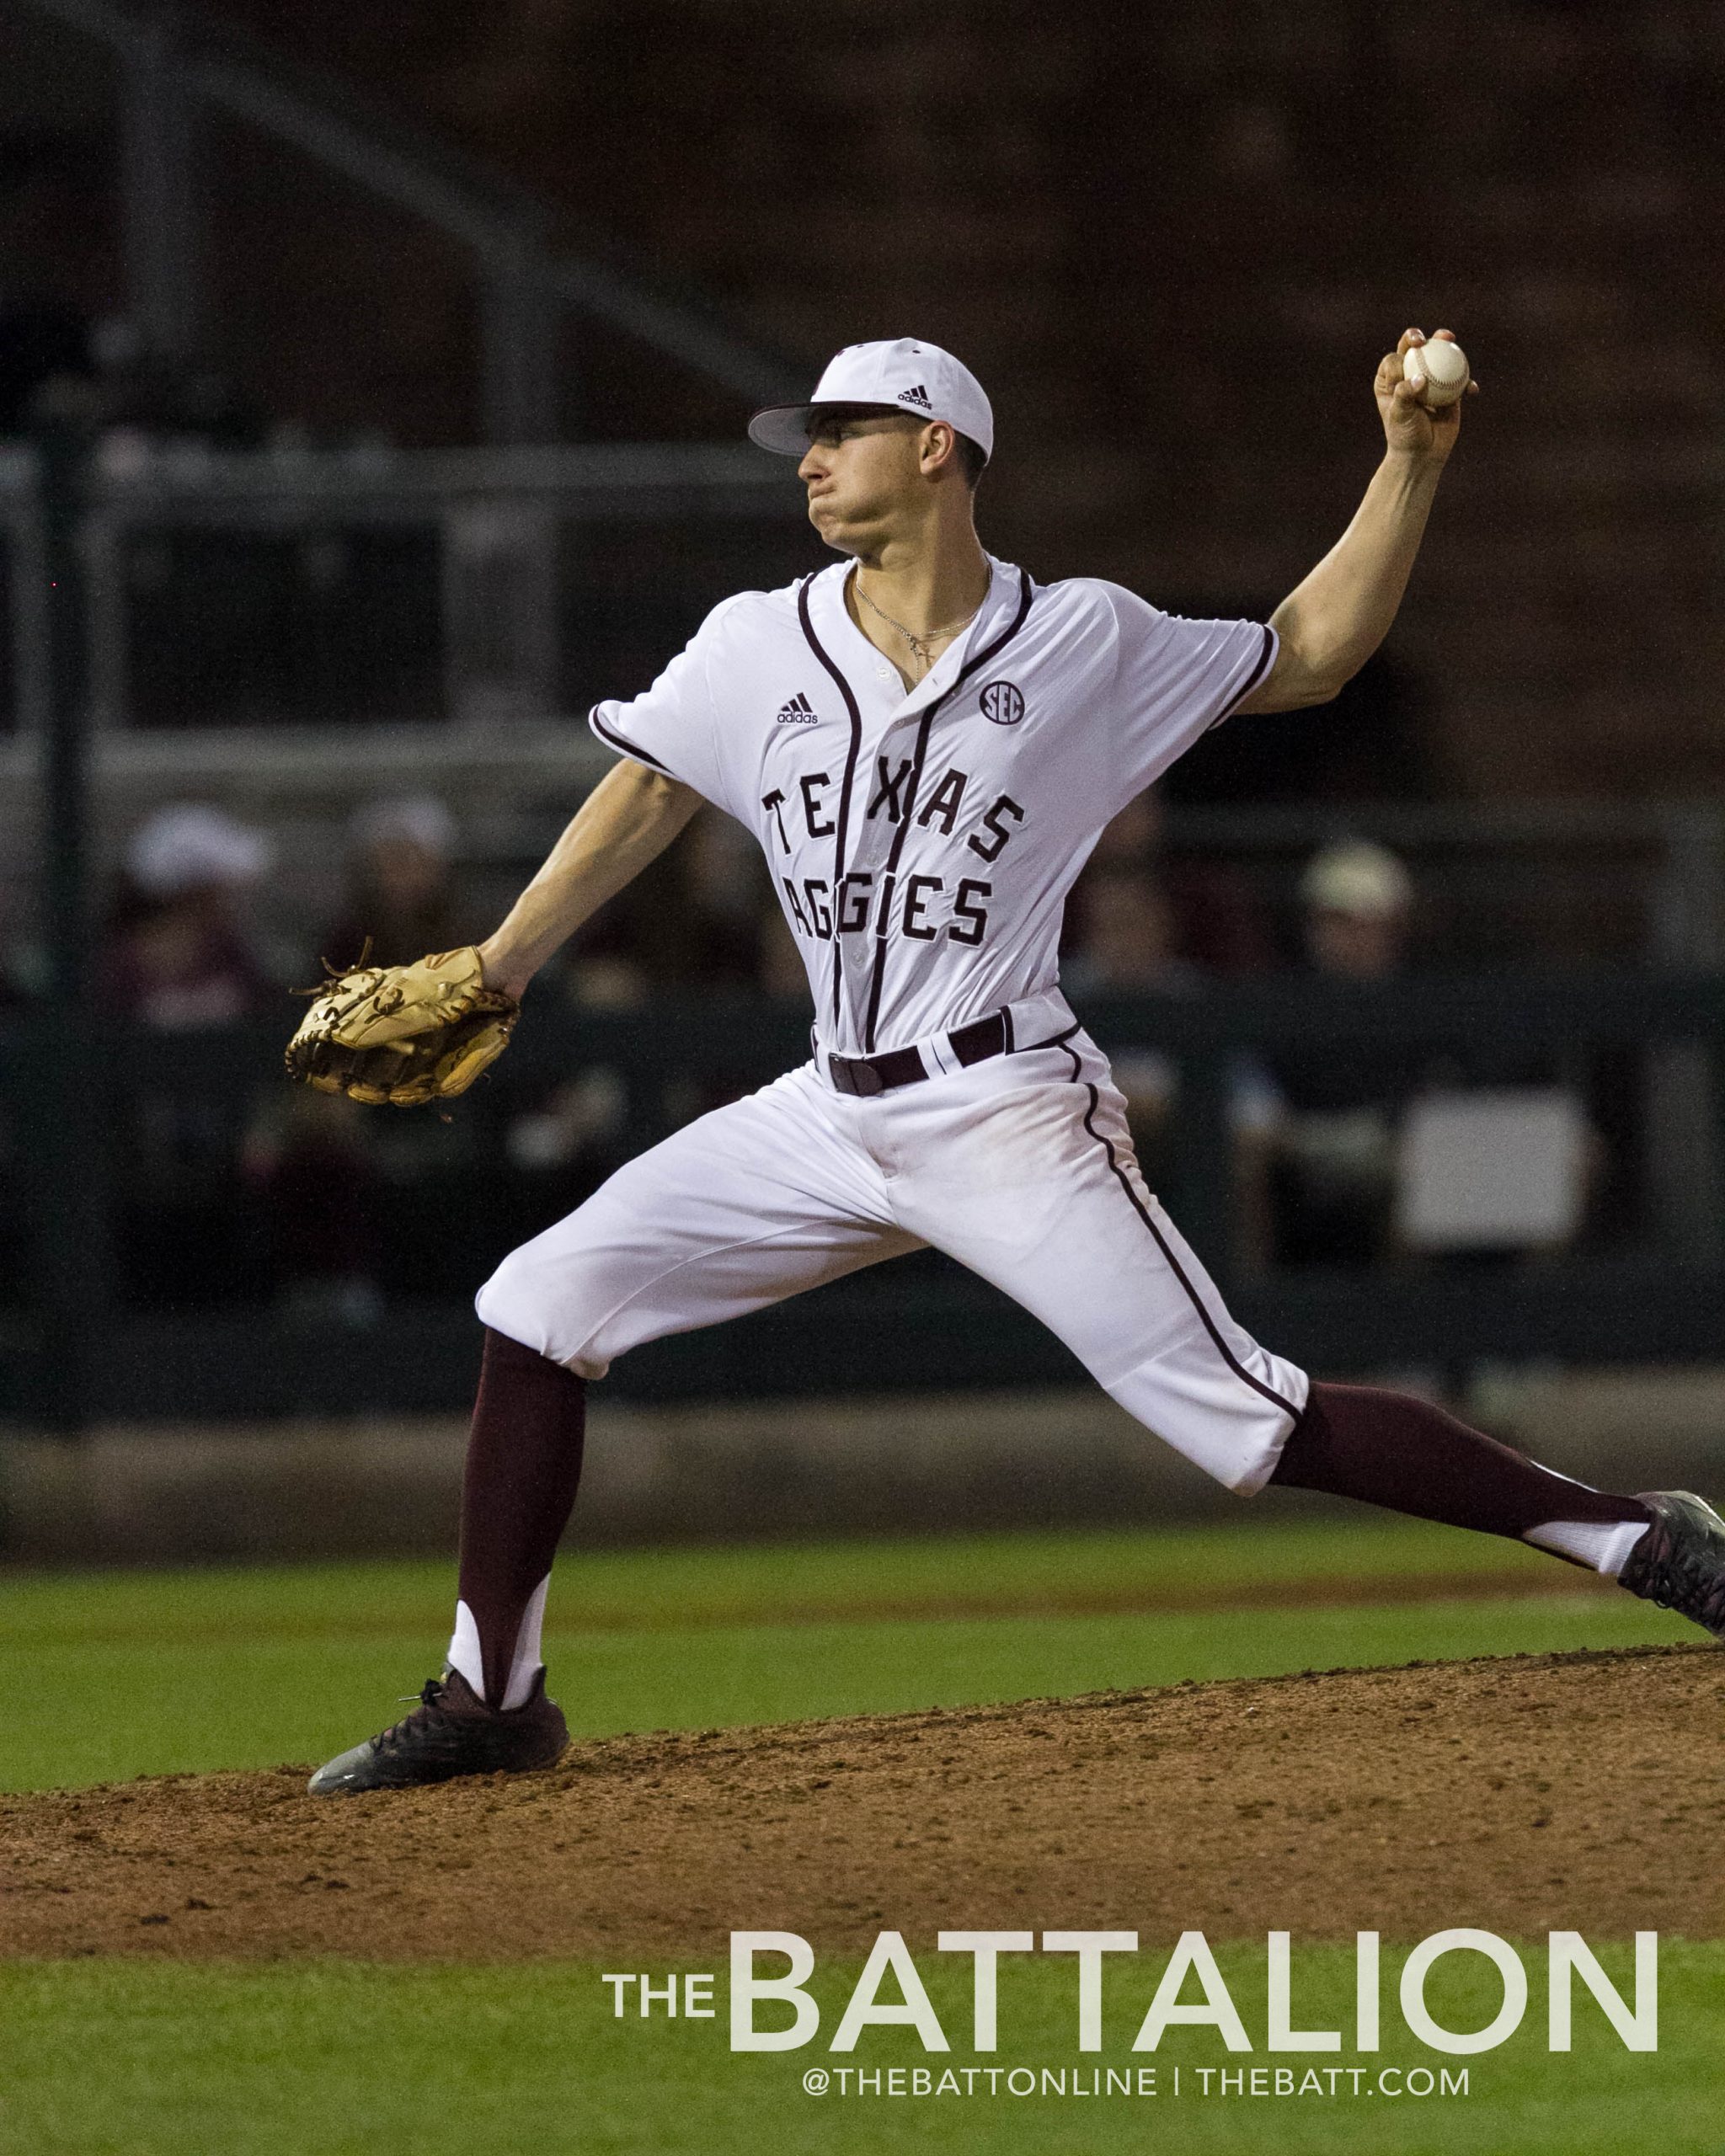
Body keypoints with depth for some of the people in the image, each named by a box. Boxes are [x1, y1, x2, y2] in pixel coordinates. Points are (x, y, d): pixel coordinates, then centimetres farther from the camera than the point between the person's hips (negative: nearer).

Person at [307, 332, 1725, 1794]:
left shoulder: (1085, 645, -3)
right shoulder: (760, 649, 6)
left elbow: (1311, 653, 8)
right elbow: (647, 797, 19)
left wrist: (1411, 464, -2)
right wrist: (489, 976, 18)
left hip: (1008, 1116, -5)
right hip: (832, 1116, 5)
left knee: (1252, 1425, -14)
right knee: (543, 1302, -4)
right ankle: (491, 1698, 5)